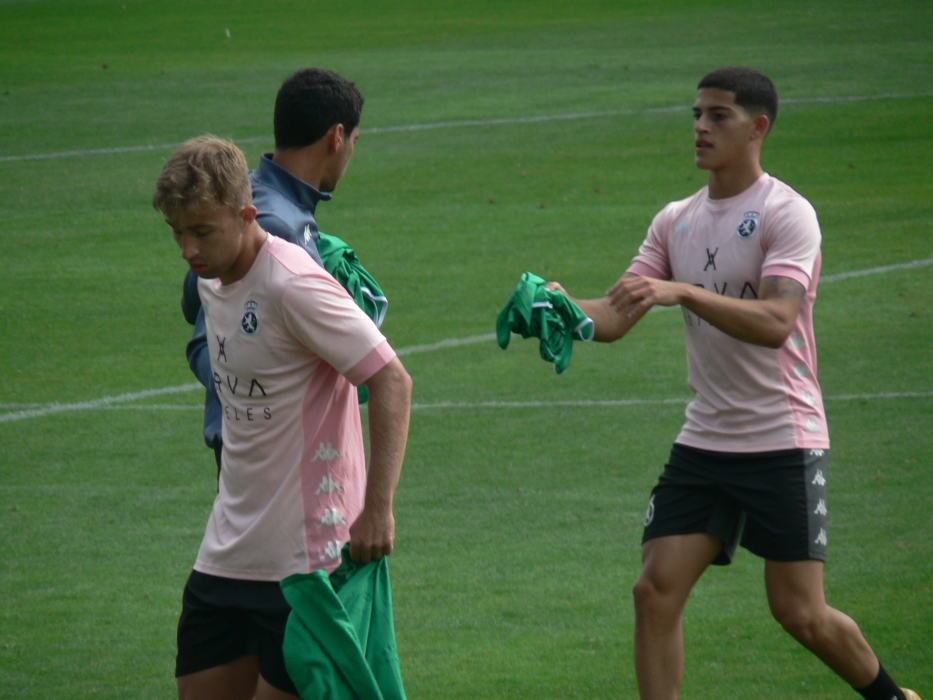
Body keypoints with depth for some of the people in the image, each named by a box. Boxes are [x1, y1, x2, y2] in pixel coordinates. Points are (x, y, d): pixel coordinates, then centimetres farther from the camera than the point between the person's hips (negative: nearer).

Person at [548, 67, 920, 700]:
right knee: (656, 591, -7)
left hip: (784, 444, -6)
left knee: (800, 612, -4)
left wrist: (681, 292, -37)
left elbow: (775, 321, -25)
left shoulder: (787, 214, -11)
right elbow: (615, 317, 4)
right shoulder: (676, 221, 9)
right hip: (704, 443, 6)